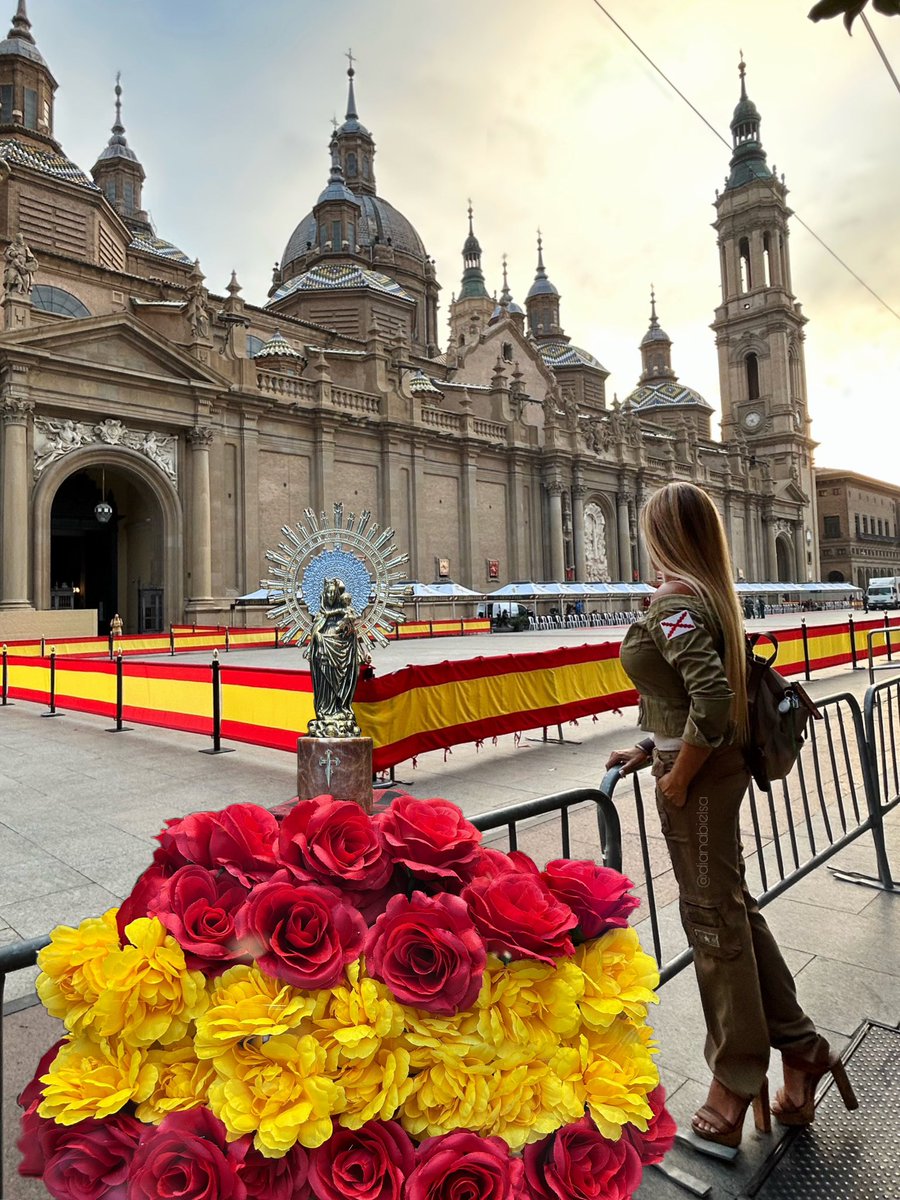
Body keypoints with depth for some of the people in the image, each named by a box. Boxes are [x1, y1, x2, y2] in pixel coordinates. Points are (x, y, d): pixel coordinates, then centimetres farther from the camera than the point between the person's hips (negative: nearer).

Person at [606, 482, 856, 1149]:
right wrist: (648, 749, 13)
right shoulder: (710, 593, 10)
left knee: (714, 918, 8)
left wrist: (678, 778, -20)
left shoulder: (674, 601, -19)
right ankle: (800, 1049, 37)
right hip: (718, 766, 9)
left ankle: (736, 1081, 29)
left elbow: (711, 695, -31)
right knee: (734, 908, 21)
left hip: (699, 777, -9)